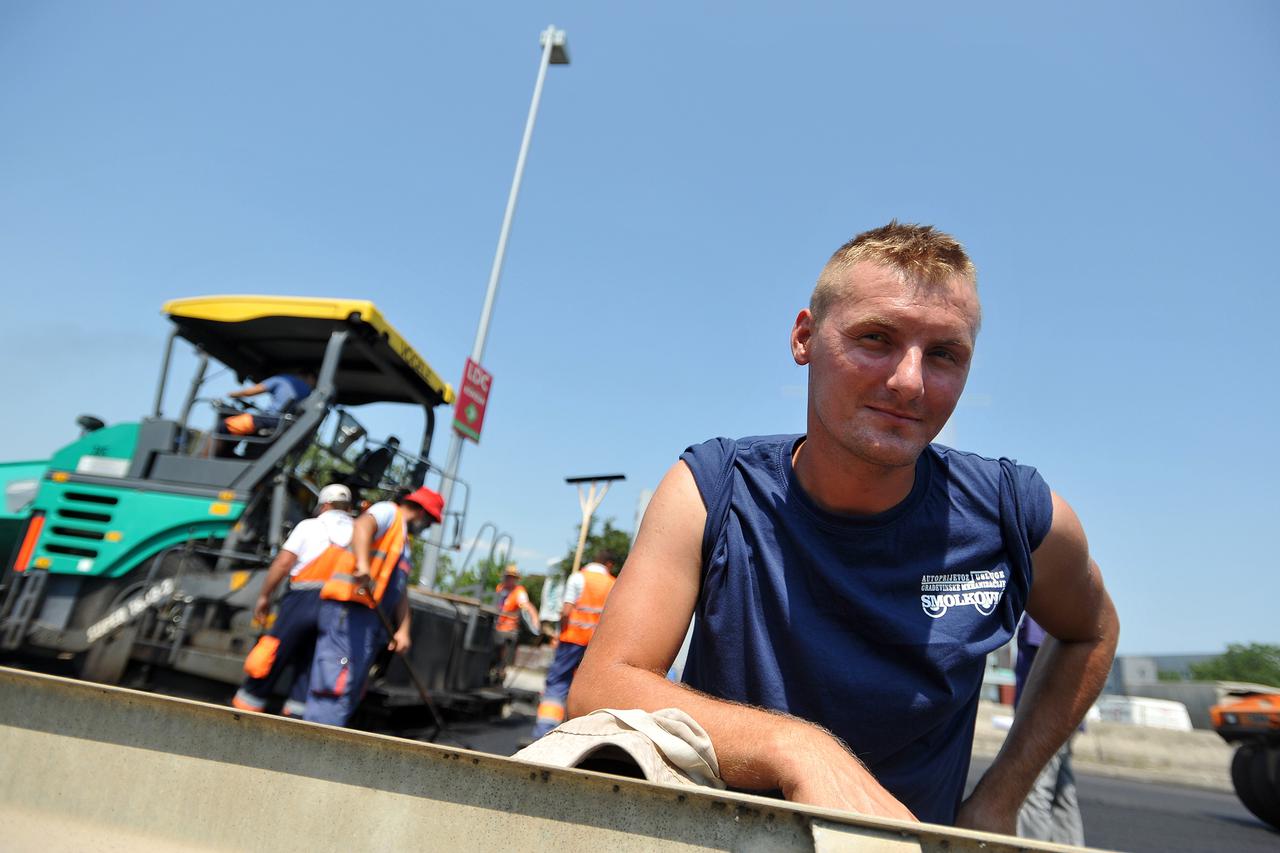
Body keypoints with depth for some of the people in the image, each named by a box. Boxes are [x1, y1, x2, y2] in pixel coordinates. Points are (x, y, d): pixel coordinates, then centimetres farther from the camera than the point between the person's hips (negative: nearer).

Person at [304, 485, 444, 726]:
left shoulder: (404, 543, 29)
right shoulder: (389, 512, 3)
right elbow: (363, 525, -21)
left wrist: (403, 630, 6)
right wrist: (363, 565, -38)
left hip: (372, 618, 10)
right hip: (349, 608, -10)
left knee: (353, 693, 9)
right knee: (337, 684, -16)